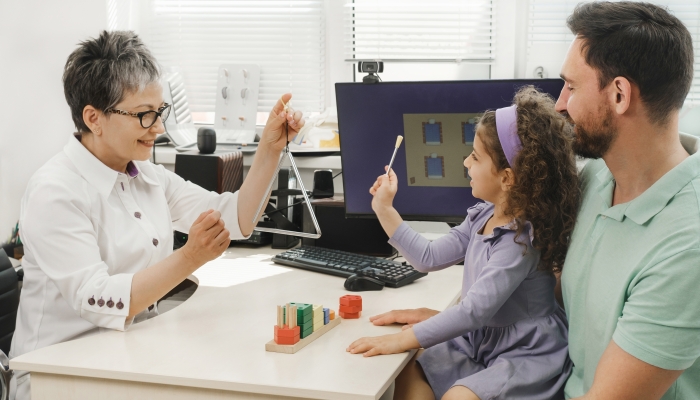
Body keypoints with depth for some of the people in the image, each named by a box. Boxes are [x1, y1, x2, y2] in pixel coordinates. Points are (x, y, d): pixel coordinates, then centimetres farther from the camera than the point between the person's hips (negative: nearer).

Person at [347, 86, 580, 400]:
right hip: (478, 339, 8)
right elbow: (429, 258, 8)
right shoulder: (483, 218, 0)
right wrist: (384, 210, 5)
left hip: (524, 354, -8)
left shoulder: (521, 238, -25)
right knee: (410, 374, -5)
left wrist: (403, 340, -29)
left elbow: (475, 310, -30)